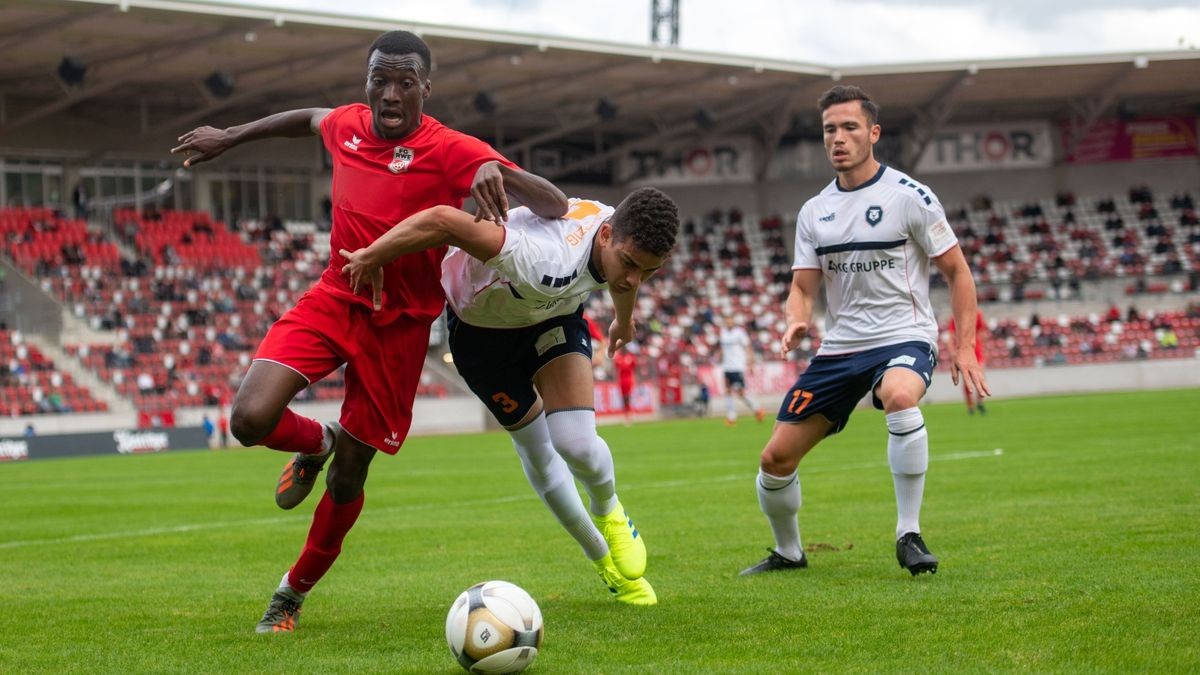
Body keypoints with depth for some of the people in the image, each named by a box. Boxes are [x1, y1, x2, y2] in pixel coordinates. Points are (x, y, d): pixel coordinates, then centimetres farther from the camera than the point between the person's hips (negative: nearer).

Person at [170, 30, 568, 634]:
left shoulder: (448, 151, -16)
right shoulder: (347, 125, 0)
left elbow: (554, 206, -25)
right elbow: (308, 118, 27)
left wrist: (496, 172, -46)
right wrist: (230, 137, 32)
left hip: (396, 327, -3)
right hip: (333, 297, 4)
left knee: (349, 477, 5)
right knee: (251, 420, -20)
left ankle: (295, 591, 30)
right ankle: (316, 444, 17)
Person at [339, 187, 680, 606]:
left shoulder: (628, 238, -25)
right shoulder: (550, 266, -49)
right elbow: (443, 220, -55)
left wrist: (624, 320, 25)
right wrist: (370, 258, -41)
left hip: (554, 314, 4)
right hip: (480, 324, -4)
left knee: (575, 443, -16)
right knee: (535, 449, 9)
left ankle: (609, 514, 19)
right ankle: (602, 558, 32)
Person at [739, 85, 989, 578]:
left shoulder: (908, 196, -5)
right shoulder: (813, 211, 10)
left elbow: (957, 272, -1)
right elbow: (803, 285, 11)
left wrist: (964, 347, -9)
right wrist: (796, 323, -13)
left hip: (903, 338, -5)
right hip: (838, 348, 5)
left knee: (900, 397, -40)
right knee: (776, 458, -1)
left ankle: (908, 535, -26)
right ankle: (788, 553, 26)